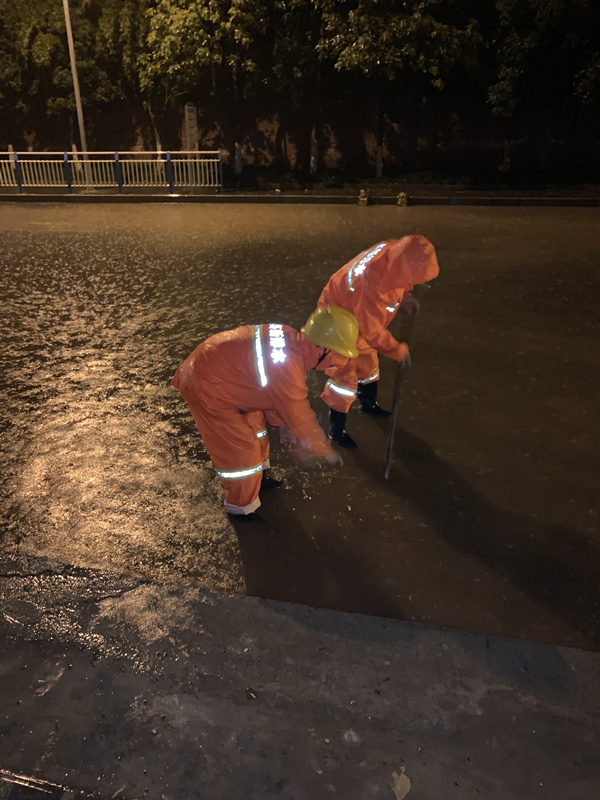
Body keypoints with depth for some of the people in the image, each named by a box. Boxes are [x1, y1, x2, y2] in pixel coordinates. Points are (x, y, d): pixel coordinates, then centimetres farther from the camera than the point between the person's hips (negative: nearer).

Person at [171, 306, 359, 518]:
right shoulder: (286, 368, -33)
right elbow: (300, 416, -20)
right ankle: (241, 506, 23)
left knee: (253, 424, 24)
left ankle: (257, 474, 48)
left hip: (216, 368, 10)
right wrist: (326, 450, -6)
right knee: (241, 449, 0)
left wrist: (283, 424, 14)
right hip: (206, 388, -10)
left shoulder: (291, 340, -6)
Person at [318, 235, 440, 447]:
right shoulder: (371, 283, -43)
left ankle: (369, 403, 47)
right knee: (345, 376, -5)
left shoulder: (395, 251, -21)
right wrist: (398, 350, -17)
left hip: (361, 314, 9)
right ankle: (336, 430, 10)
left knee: (368, 361, 23)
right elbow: (372, 331, -29)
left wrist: (403, 296, -10)